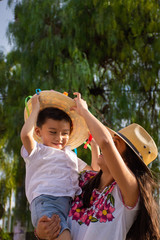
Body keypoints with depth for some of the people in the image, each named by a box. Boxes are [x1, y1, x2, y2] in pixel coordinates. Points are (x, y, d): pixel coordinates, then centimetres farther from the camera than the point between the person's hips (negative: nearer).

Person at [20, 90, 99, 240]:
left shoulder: (71, 156, 36)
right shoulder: (37, 151, 15)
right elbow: (25, 134, -6)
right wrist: (35, 109, 9)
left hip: (72, 205, 7)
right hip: (46, 201, -7)